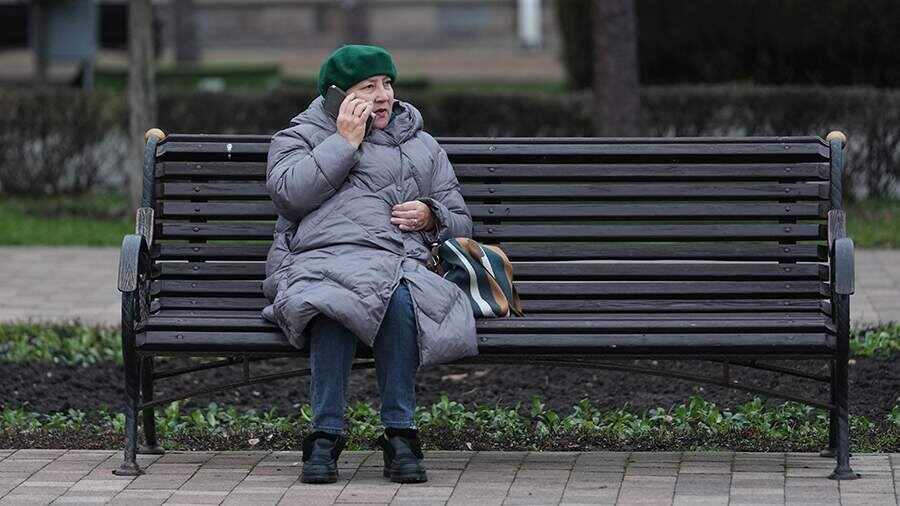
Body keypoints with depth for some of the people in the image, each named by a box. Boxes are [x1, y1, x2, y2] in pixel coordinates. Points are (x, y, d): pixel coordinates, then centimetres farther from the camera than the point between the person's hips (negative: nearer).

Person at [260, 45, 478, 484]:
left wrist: (432, 217, 7)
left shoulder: (422, 147, 30)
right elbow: (289, 192, -1)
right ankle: (325, 435, -36)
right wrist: (345, 142, 1)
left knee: (399, 300, -37)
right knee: (335, 300, -40)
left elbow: (461, 224, 30)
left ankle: (399, 434, -35)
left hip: (399, 264, 2)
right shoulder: (300, 137, 22)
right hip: (319, 262, -2)